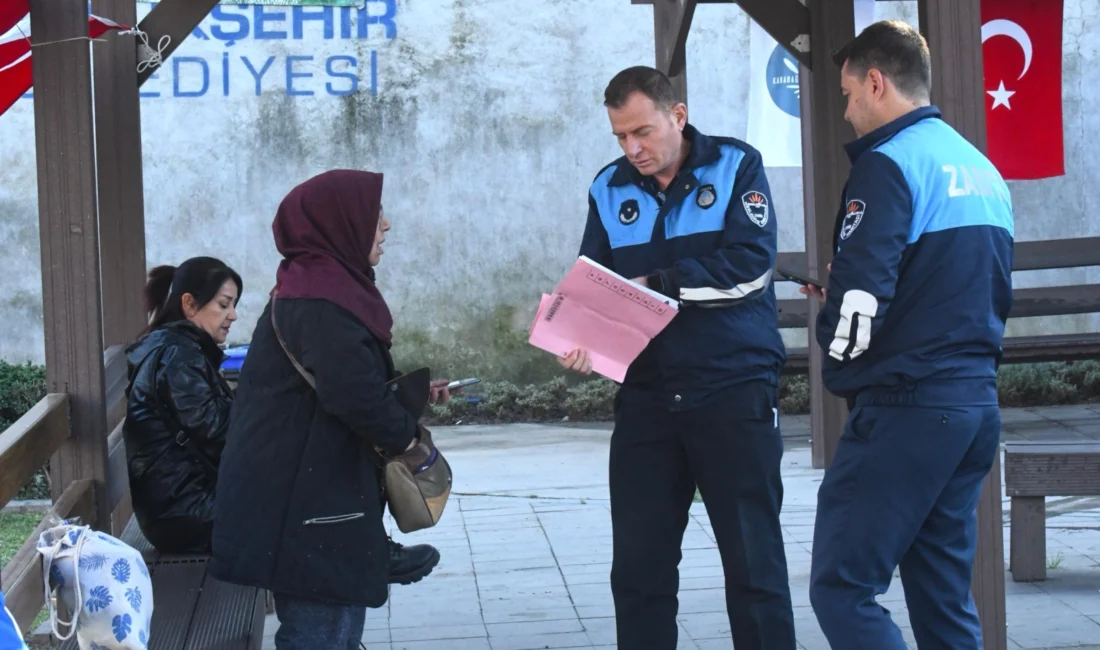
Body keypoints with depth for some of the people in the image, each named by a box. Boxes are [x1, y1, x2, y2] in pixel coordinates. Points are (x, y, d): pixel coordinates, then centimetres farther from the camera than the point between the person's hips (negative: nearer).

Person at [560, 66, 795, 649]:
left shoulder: (736, 166, -2)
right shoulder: (610, 189, 10)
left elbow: (748, 264, -14)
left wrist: (655, 285, -15)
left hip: (735, 391, -4)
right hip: (646, 398, 4)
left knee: (754, 564, 0)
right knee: (638, 571, 7)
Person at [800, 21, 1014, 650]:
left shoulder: (888, 165, -11)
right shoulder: (984, 169, 16)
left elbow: (855, 305, -18)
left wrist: (838, 353, 3)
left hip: (904, 408, -9)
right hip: (976, 403, 9)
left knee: (841, 587, -6)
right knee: (945, 596, 12)